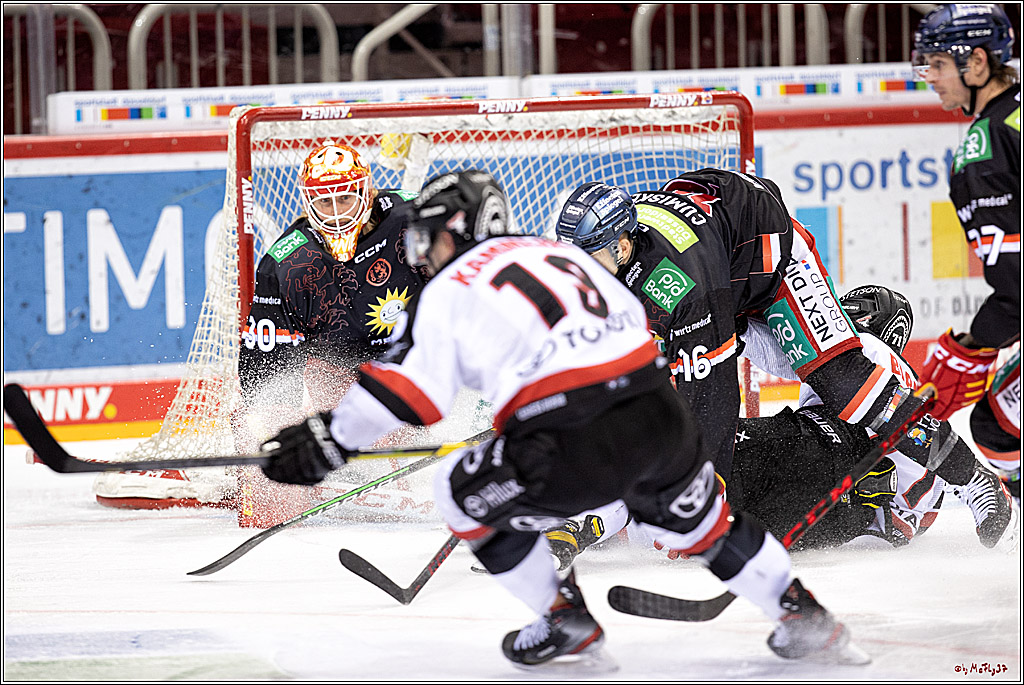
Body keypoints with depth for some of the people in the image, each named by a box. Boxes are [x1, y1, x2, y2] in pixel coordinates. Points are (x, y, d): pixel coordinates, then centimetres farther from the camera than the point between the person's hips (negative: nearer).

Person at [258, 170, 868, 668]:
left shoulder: (450, 290, 8)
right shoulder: (560, 252, 25)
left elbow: (407, 388, 0)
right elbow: (636, 321, 27)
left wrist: (328, 442, 7)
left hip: (573, 446, -6)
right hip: (663, 417, 6)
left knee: (467, 492, 17)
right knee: (699, 517, 30)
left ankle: (566, 621, 20)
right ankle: (806, 621, 30)